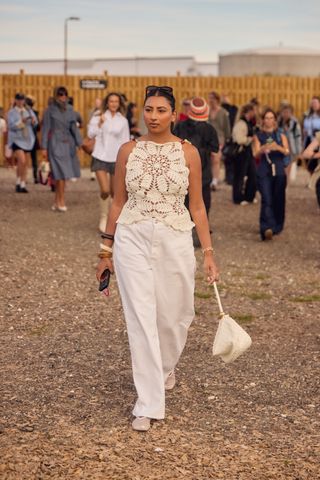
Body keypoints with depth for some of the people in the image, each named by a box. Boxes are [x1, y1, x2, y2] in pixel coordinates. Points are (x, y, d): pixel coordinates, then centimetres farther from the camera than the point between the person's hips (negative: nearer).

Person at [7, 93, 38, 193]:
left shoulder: (28, 111, 10)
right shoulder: (12, 112, -1)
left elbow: (35, 124, -1)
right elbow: (11, 125, -13)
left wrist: (33, 120, -23)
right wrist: (21, 122, -27)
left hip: (27, 139, 5)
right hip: (16, 139, -4)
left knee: (25, 163, 4)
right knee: (22, 161, -20)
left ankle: (23, 185, 10)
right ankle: (18, 182, -4)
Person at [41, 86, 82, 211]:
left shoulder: (69, 109, 9)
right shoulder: (50, 110, -2)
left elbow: (74, 127, 10)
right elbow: (45, 129, -2)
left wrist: (80, 143, 2)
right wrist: (44, 148, -5)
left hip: (68, 143, 4)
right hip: (56, 143, -4)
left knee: (60, 174, 6)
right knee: (61, 173, -10)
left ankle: (57, 202, 14)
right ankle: (61, 201, -4)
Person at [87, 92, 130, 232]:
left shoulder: (123, 121, 5)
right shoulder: (99, 116, 0)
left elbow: (126, 142, 9)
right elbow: (91, 134, -3)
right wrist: (100, 123, -17)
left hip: (116, 158, 2)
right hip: (100, 157, -2)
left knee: (115, 192, 7)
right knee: (105, 190, -14)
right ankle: (103, 218, 6)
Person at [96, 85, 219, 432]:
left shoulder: (188, 153, 0)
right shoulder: (128, 151, 1)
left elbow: (196, 205, 3)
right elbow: (118, 202, 7)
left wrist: (208, 252, 0)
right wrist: (106, 250, 8)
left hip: (175, 241, 0)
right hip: (132, 240, 0)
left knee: (174, 316, 11)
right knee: (141, 320, -4)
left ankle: (165, 367, 45)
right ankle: (148, 405, 2)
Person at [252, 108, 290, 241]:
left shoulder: (281, 135, 11)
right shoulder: (258, 136, 8)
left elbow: (287, 151, -4)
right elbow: (256, 154, -4)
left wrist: (278, 148, -25)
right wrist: (263, 149, -27)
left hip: (279, 171, 2)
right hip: (264, 171, -2)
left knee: (278, 200, 5)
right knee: (267, 200, -16)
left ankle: (277, 227, 21)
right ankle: (267, 228, -28)